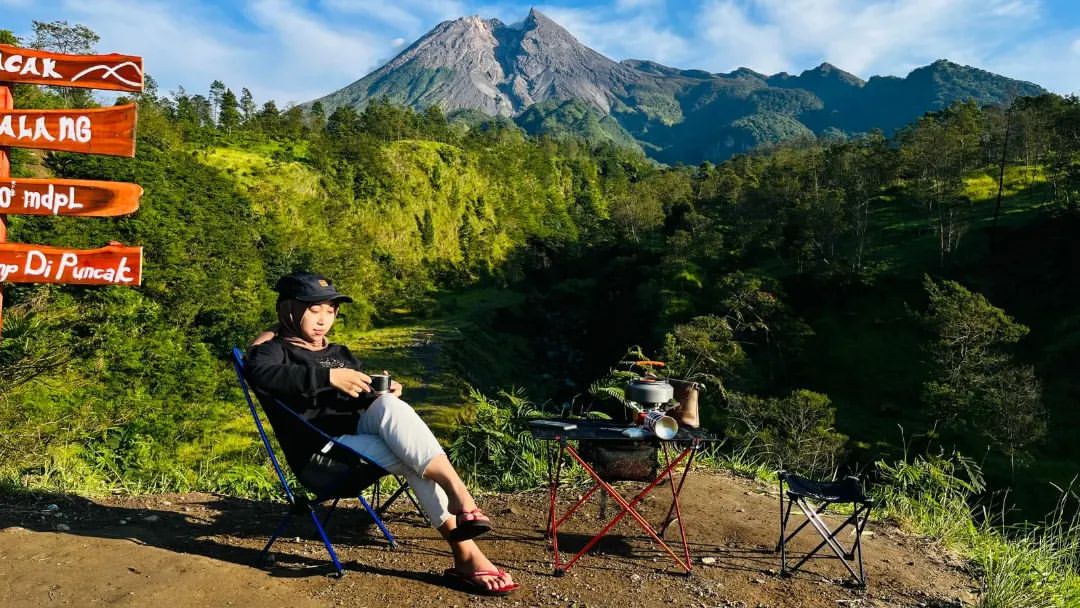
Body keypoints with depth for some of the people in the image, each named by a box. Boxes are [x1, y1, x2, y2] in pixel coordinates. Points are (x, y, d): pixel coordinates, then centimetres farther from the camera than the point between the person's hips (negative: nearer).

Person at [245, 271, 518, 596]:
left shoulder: (340, 353, 27)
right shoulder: (274, 349, 6)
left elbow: (366, 399, 22)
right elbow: (260, 374, -20)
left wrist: (386, 393, -3)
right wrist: (329, 377, -29)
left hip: (361, 430, 5)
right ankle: (465, 552, -35)